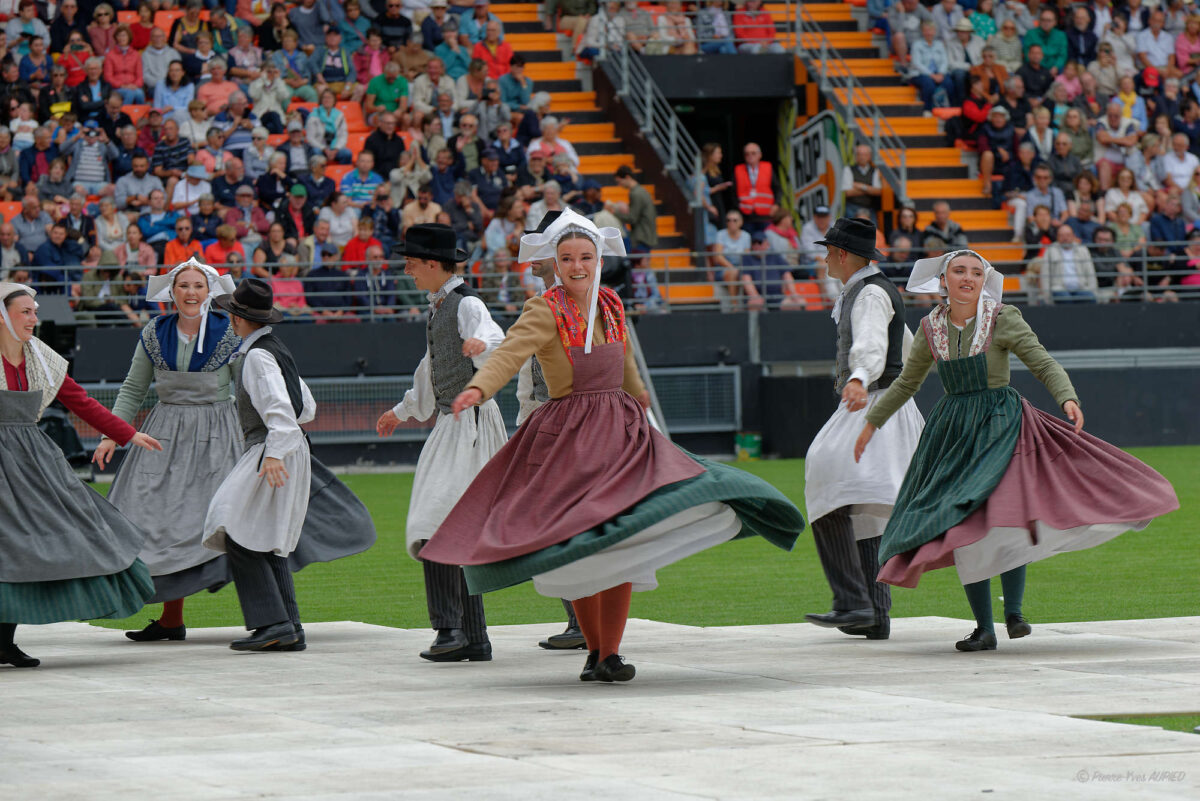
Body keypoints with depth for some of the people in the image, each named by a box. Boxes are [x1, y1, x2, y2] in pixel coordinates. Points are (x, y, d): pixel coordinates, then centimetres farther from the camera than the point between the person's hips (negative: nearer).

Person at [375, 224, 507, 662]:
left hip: (470, 423, -10)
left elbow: (494, 338, -34)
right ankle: (473, 638, 14)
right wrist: (403, 410, 47)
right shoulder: (440, 307, 17)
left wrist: (482, 343, -59)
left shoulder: (467, 305, -12)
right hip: (451, 424, 10)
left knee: (439, 527, -18)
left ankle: (449, 628, -22)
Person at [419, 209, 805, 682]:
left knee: (623, 541, -10)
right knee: (579, 546, -1)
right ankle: (594, 649, 16)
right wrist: (477, 389, -43)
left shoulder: (611, 306, 9)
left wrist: (638, 394, 41)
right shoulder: (545, 312, -8)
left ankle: (611, 654, -5)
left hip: (620, 430, 4)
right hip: (567, 434, -4)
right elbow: (509, 354, -26)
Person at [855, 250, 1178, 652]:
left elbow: (1044, 364, -8)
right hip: (953, 431, 4)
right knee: (962, 527, -2)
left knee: (1004, 511, -22)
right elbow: (907, 382, 21)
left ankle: (1013, 611, -11)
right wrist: (872, 422, 24)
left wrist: (1068, 399, -26)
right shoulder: (931, 328, 7)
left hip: (1000, 424, -4)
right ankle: (984, 627, 4)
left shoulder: (1003, 319, -4)